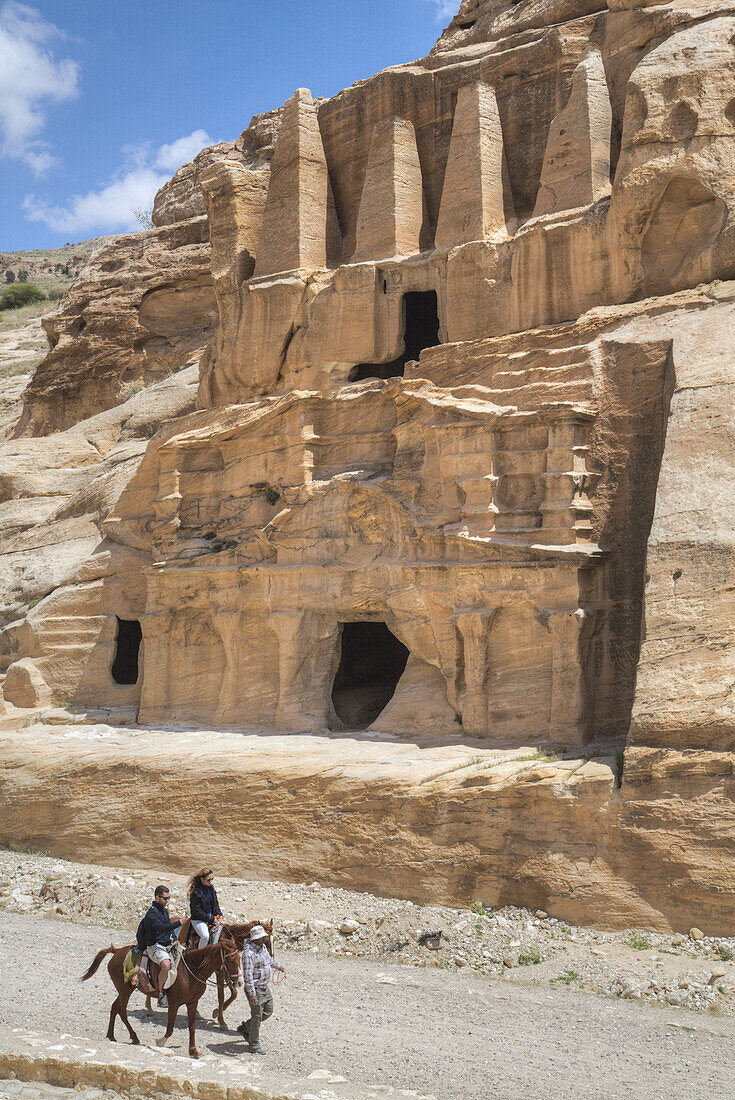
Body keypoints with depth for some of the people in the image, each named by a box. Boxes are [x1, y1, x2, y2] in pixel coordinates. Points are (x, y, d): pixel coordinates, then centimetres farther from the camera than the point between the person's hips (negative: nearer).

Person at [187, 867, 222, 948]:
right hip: (198, 920, -7)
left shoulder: (211, 888, 7)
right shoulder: (195, 892, -17)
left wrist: (219, 914, 1)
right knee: (205, 937, -29)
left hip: (211, 917, 7)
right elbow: (197, 911, -17)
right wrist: (210, 919, -17)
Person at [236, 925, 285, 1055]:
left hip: (265, 987, 9)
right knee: (257, 1017, 0)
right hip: (255, 989, -9)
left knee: (268, 1012, 17)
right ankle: (254, 1046, 13)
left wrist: (277, 966, 43)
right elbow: (248, 975, -28)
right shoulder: (249, 953, -25)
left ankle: (245, 1028, 32)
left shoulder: (263, 946, 5)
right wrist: (252, 994, -31)